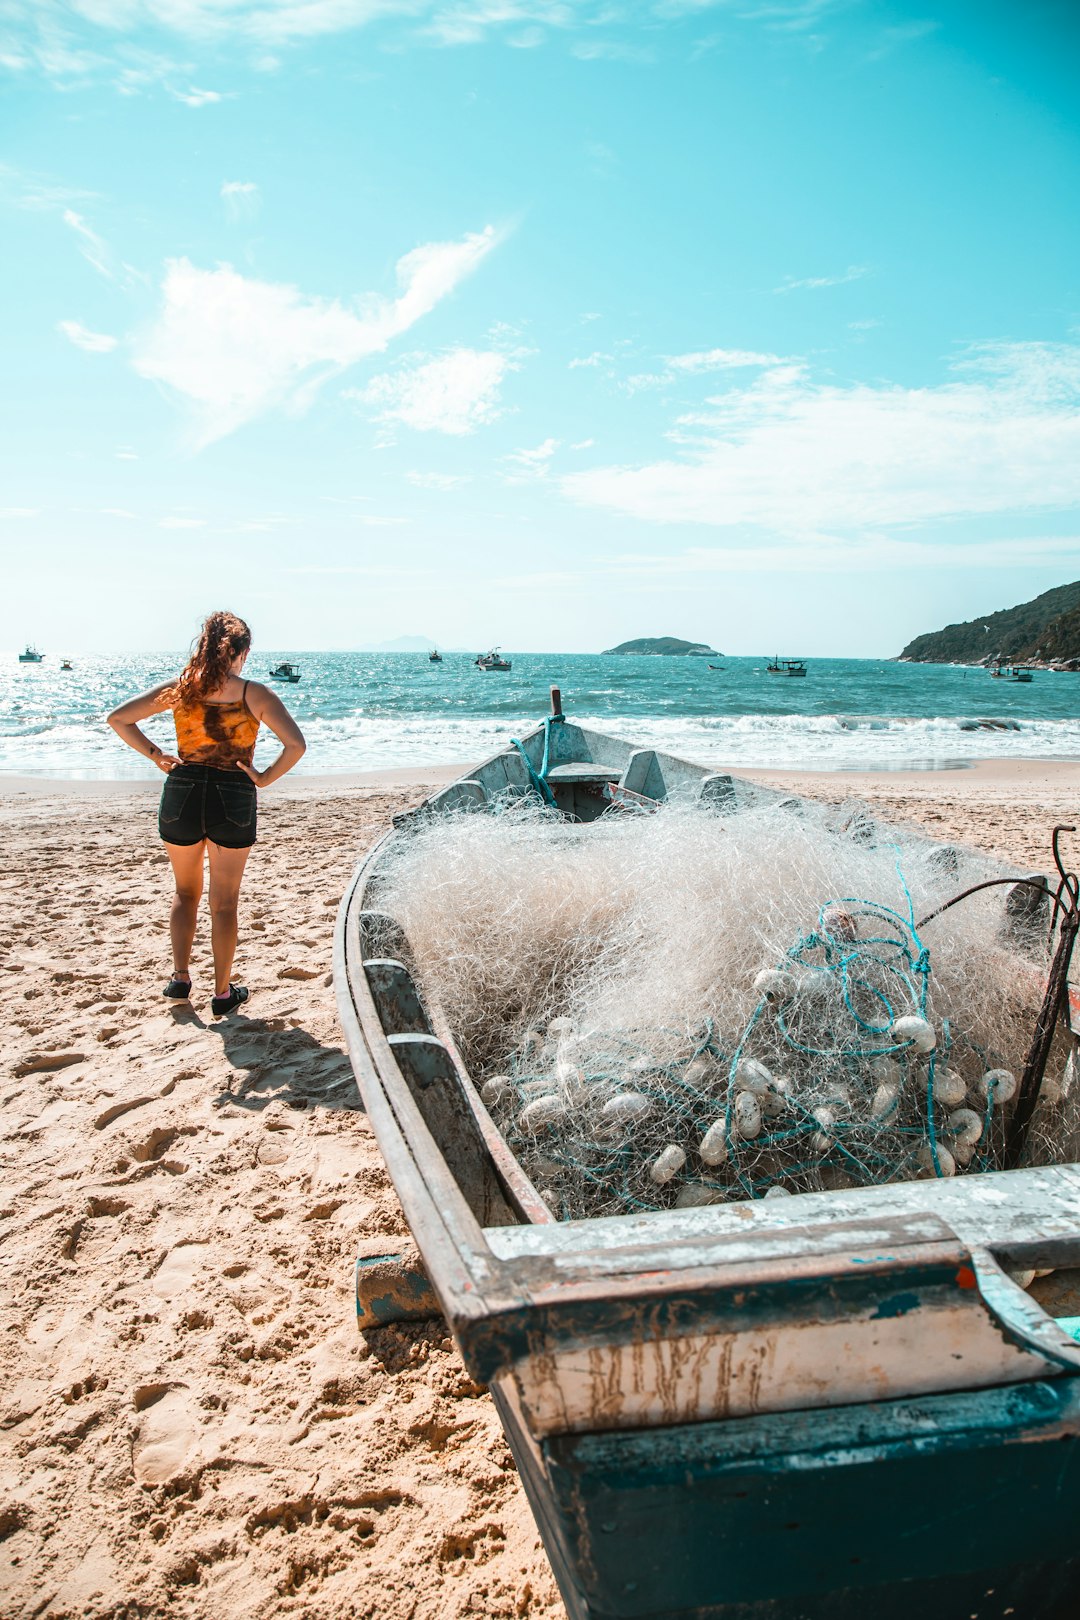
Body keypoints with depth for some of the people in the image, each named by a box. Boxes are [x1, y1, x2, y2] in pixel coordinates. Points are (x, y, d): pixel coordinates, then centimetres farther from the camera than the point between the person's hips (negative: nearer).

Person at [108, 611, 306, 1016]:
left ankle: (180, 977, 19)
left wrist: (155, 755, 6)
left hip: (182, 792, 2)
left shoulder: (180, 689, 2)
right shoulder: (255, 694, -6)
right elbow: (296, 744, -16)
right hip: (233, 798, -2)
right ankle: (222, 992, 17)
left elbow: (118, 718, 4)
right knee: (224, 902, 10)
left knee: (186, 891, 24)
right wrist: (265, 778, -5)